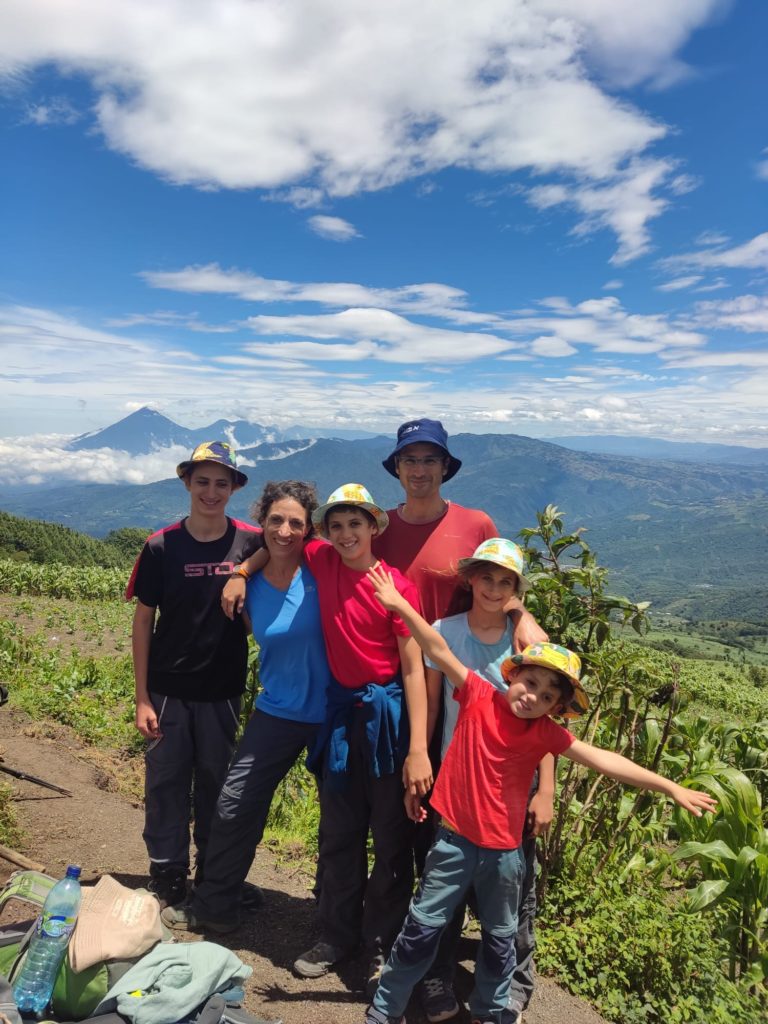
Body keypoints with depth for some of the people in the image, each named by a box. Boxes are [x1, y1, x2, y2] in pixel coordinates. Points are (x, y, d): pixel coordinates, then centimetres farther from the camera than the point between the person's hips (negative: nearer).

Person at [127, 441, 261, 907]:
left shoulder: (251, 543, -7)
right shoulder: (161, 546, -8)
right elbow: (144, 620, -3)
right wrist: (142, 698, -5)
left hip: (224, 691, 1)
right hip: (169, 690, 0)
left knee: (216, 784, 14)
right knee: (166, 784, 9)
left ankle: (213, 872, 35)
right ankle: (167, 876, 29)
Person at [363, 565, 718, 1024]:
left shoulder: (545, 732, -8)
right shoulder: (478, 696, -12)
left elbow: (602, 759, -10)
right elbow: (439, 651, -17)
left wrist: (670, 787, -12)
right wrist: (400, 605, -22)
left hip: (504, 850, 2)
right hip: (455, 839, -2)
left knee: (499, 940, 22)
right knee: (422, 927, 10)